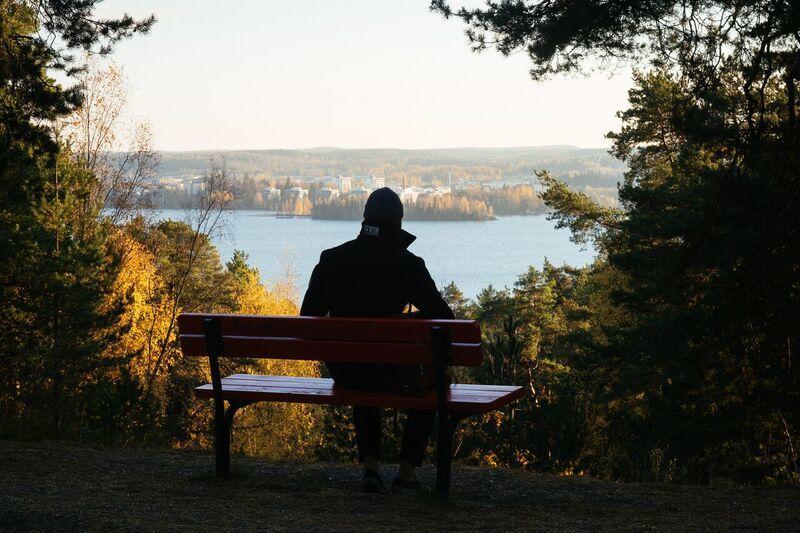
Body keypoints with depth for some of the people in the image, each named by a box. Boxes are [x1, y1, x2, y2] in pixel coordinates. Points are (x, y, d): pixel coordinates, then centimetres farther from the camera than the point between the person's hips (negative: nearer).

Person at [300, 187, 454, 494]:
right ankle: (407, 471, 23)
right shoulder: (407, 264, -12)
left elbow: (309, 318, 3)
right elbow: (442, 316, -11)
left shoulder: (330, 259, -2)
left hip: (341, 370, 4)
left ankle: (370, 466, 25)